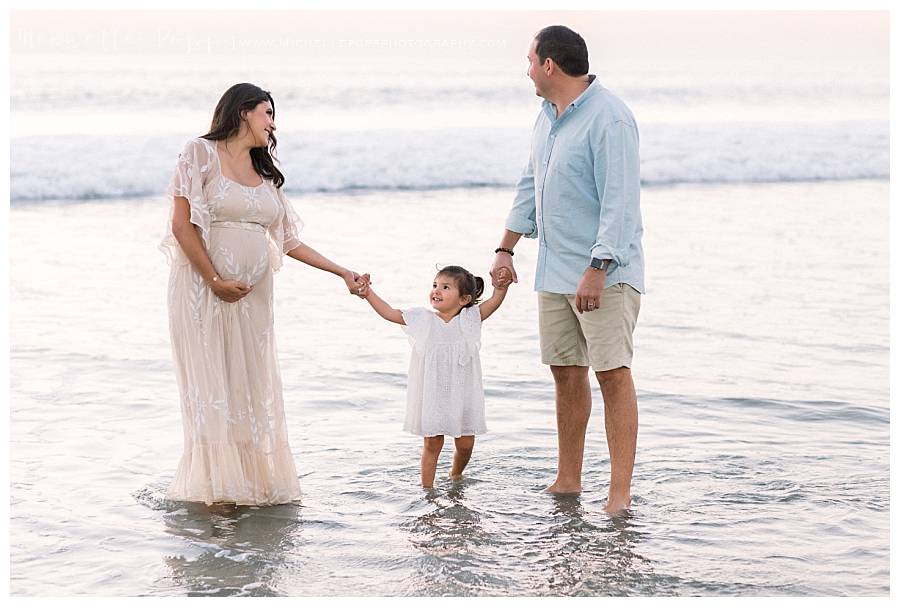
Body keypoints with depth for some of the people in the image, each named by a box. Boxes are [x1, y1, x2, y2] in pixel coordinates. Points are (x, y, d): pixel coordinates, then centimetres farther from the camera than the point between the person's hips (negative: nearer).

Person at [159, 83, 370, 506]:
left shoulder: (265, 173, 17)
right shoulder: (201, 154, -2)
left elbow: (288, 241, 18)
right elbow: (181, 224, -9)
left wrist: (342, 272, 14)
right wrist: (215, 280, -14)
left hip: (252, 295, 6)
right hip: (203, 290, -6)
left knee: (251, 387, 3)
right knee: (211, 387, -7)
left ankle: (253, 481, 7)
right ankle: (217, 488, -3)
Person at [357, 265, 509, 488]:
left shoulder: (469, 319, -2)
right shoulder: (423, 319, -3)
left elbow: (496, 300, -7)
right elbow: (389, 313, -5)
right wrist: (369, 294, -15)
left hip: (462, 395, 1)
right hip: (431, 395, -1)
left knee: (465, 444, 8)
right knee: (432, 444, 3)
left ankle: (456, 474, 37)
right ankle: (427, 488, 12)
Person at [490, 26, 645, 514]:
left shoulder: (608, 118, -16)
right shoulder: (548, 116, 14)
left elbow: (620, 200, -21)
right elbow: (529, 186, 23)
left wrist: (597, 268, -26)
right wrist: (506, 249, 19)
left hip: (603, 271, -9)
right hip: (555, 270, 9)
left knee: (612, 373, -10)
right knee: (565, 371, 12)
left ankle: (620, 492, -10)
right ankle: (568, 480, 20)